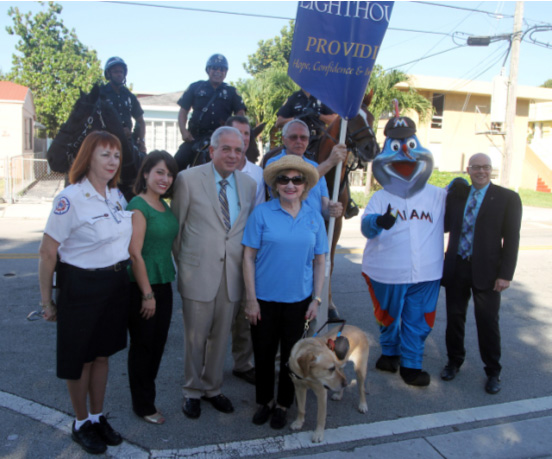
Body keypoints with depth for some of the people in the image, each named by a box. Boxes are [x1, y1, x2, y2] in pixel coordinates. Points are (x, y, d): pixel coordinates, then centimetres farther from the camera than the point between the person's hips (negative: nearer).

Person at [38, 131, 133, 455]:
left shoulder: (117, 195, 3)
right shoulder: (70, 199, -18)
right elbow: (48, 252, -15)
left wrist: (124, 276, 13)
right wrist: (47, 300, -10)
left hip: (116, 284, 6)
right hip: (81, 287, -6)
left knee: (102, 353, 19)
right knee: (80, 358, 11)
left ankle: (98, 417, 37)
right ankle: (81, 424, 32)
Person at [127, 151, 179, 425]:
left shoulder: (164, 206, 10)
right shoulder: (138, 206, -15)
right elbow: (135, 254, -18)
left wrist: (162, 288, 11)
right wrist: (147, 294, -16)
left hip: (163, 284, 8)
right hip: (141, 287, -8)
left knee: (158, 344, 16)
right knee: (143, 346, 7)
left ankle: (146, 398, 34)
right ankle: (143, 405, 25)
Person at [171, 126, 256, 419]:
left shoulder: (249, 184, 6)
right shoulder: (188, 179, -6)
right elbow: (176, 224, 1)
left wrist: (245, 264, 7)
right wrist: (182, 261, 4)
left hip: (231, 274, 3)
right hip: (198, 272, -3)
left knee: (221, 336, 15)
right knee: (195, 337, 10)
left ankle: (213, 389, 35)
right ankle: (193, 392, 30)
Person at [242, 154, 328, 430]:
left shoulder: (314, 218, 1)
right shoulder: (262, 213, -6)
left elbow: (320, 261, 6)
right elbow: (249, 256, -6)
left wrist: (316, 299, 1)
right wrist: (251, 299, -8)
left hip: (298, 299, 2)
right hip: (264, 299, -1)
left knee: (291, 354, 14)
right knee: (263, 352, 11)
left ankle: (283, 404, 35)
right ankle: (264, 401, 35)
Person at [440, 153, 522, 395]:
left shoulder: (507, 198, -3)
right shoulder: (455, 195, 7)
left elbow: (511, 239, -6)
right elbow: (444, 224, 9)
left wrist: (505, 274, -11)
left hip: (486, 271, -3)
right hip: (456, 267, 3)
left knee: (487, 321, 5)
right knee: (454, 317, 13)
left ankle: (493, 371, 24)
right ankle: (455, 361, 34)